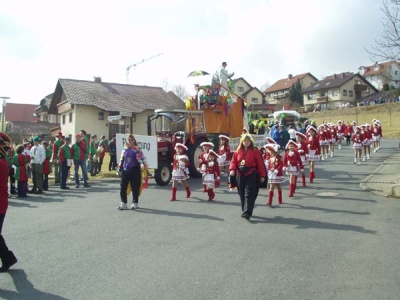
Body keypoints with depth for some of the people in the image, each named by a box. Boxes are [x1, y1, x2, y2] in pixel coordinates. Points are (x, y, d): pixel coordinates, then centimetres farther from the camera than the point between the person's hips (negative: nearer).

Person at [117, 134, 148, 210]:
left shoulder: (137, 149, -3)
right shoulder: (124, 150, 12)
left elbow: (142, 158, -14)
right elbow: (121, 161, 18)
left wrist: (143, 165, -32)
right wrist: (119, 170, 16)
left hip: (134, 170, -4)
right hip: (125, 171, 4)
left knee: (135, 187, 4)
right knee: (123, 187, 0)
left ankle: (135, 203, 18)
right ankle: (123, 203, 9)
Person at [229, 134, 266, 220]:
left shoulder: (255, 151, -2)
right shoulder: (237, 151, 9)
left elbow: (260, 164, -3)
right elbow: (234, 161, 7)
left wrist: (262, 175, -7)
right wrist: (232, 169, -13)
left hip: (251, 175, -4)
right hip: (240, 175, 5)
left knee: (249, 194, -10)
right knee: (242, 194, 12)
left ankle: (247, 213, -11)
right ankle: (245, 211, 27)